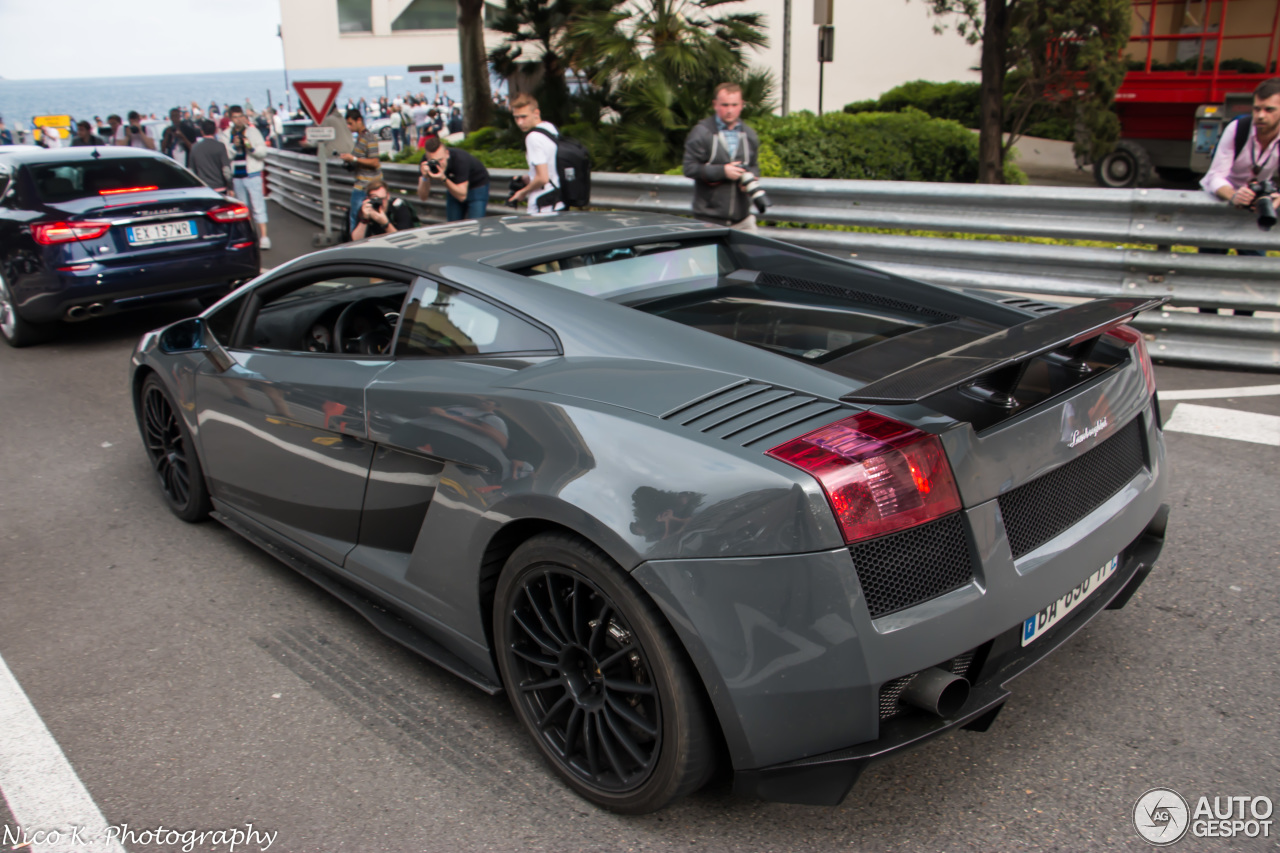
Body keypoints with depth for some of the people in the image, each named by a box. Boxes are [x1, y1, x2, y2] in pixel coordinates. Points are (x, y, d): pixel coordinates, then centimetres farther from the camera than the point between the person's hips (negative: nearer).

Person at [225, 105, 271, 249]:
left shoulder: (252, 131, -1)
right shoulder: (227, 134, 5)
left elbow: (263, 152, -5)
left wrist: (251, 148, -23)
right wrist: (234, 146, -16)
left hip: (252, 174, -4)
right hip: (236, 176, 4)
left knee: (258, 206, -8)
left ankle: (264, 237, -11)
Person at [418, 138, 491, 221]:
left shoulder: (460, 159, -35)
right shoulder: (425, 161, -23)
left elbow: (462, 196, -36)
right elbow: (423, 197, -24)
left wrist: (443, 179, -47)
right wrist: (425, 177, -41)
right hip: (454, 187, 5)